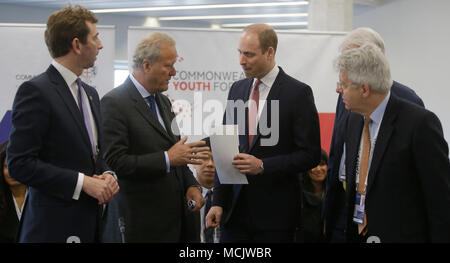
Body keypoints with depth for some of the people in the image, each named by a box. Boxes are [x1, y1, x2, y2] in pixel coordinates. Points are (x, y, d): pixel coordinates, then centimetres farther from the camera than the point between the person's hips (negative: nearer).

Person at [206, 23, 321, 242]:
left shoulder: (298, 92, -7)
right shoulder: (237, 89, 9)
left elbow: (310, 155, -8)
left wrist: (263, 166, -18)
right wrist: (218, 201, 4)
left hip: (275, 209, -4)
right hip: (235, 206, 4)